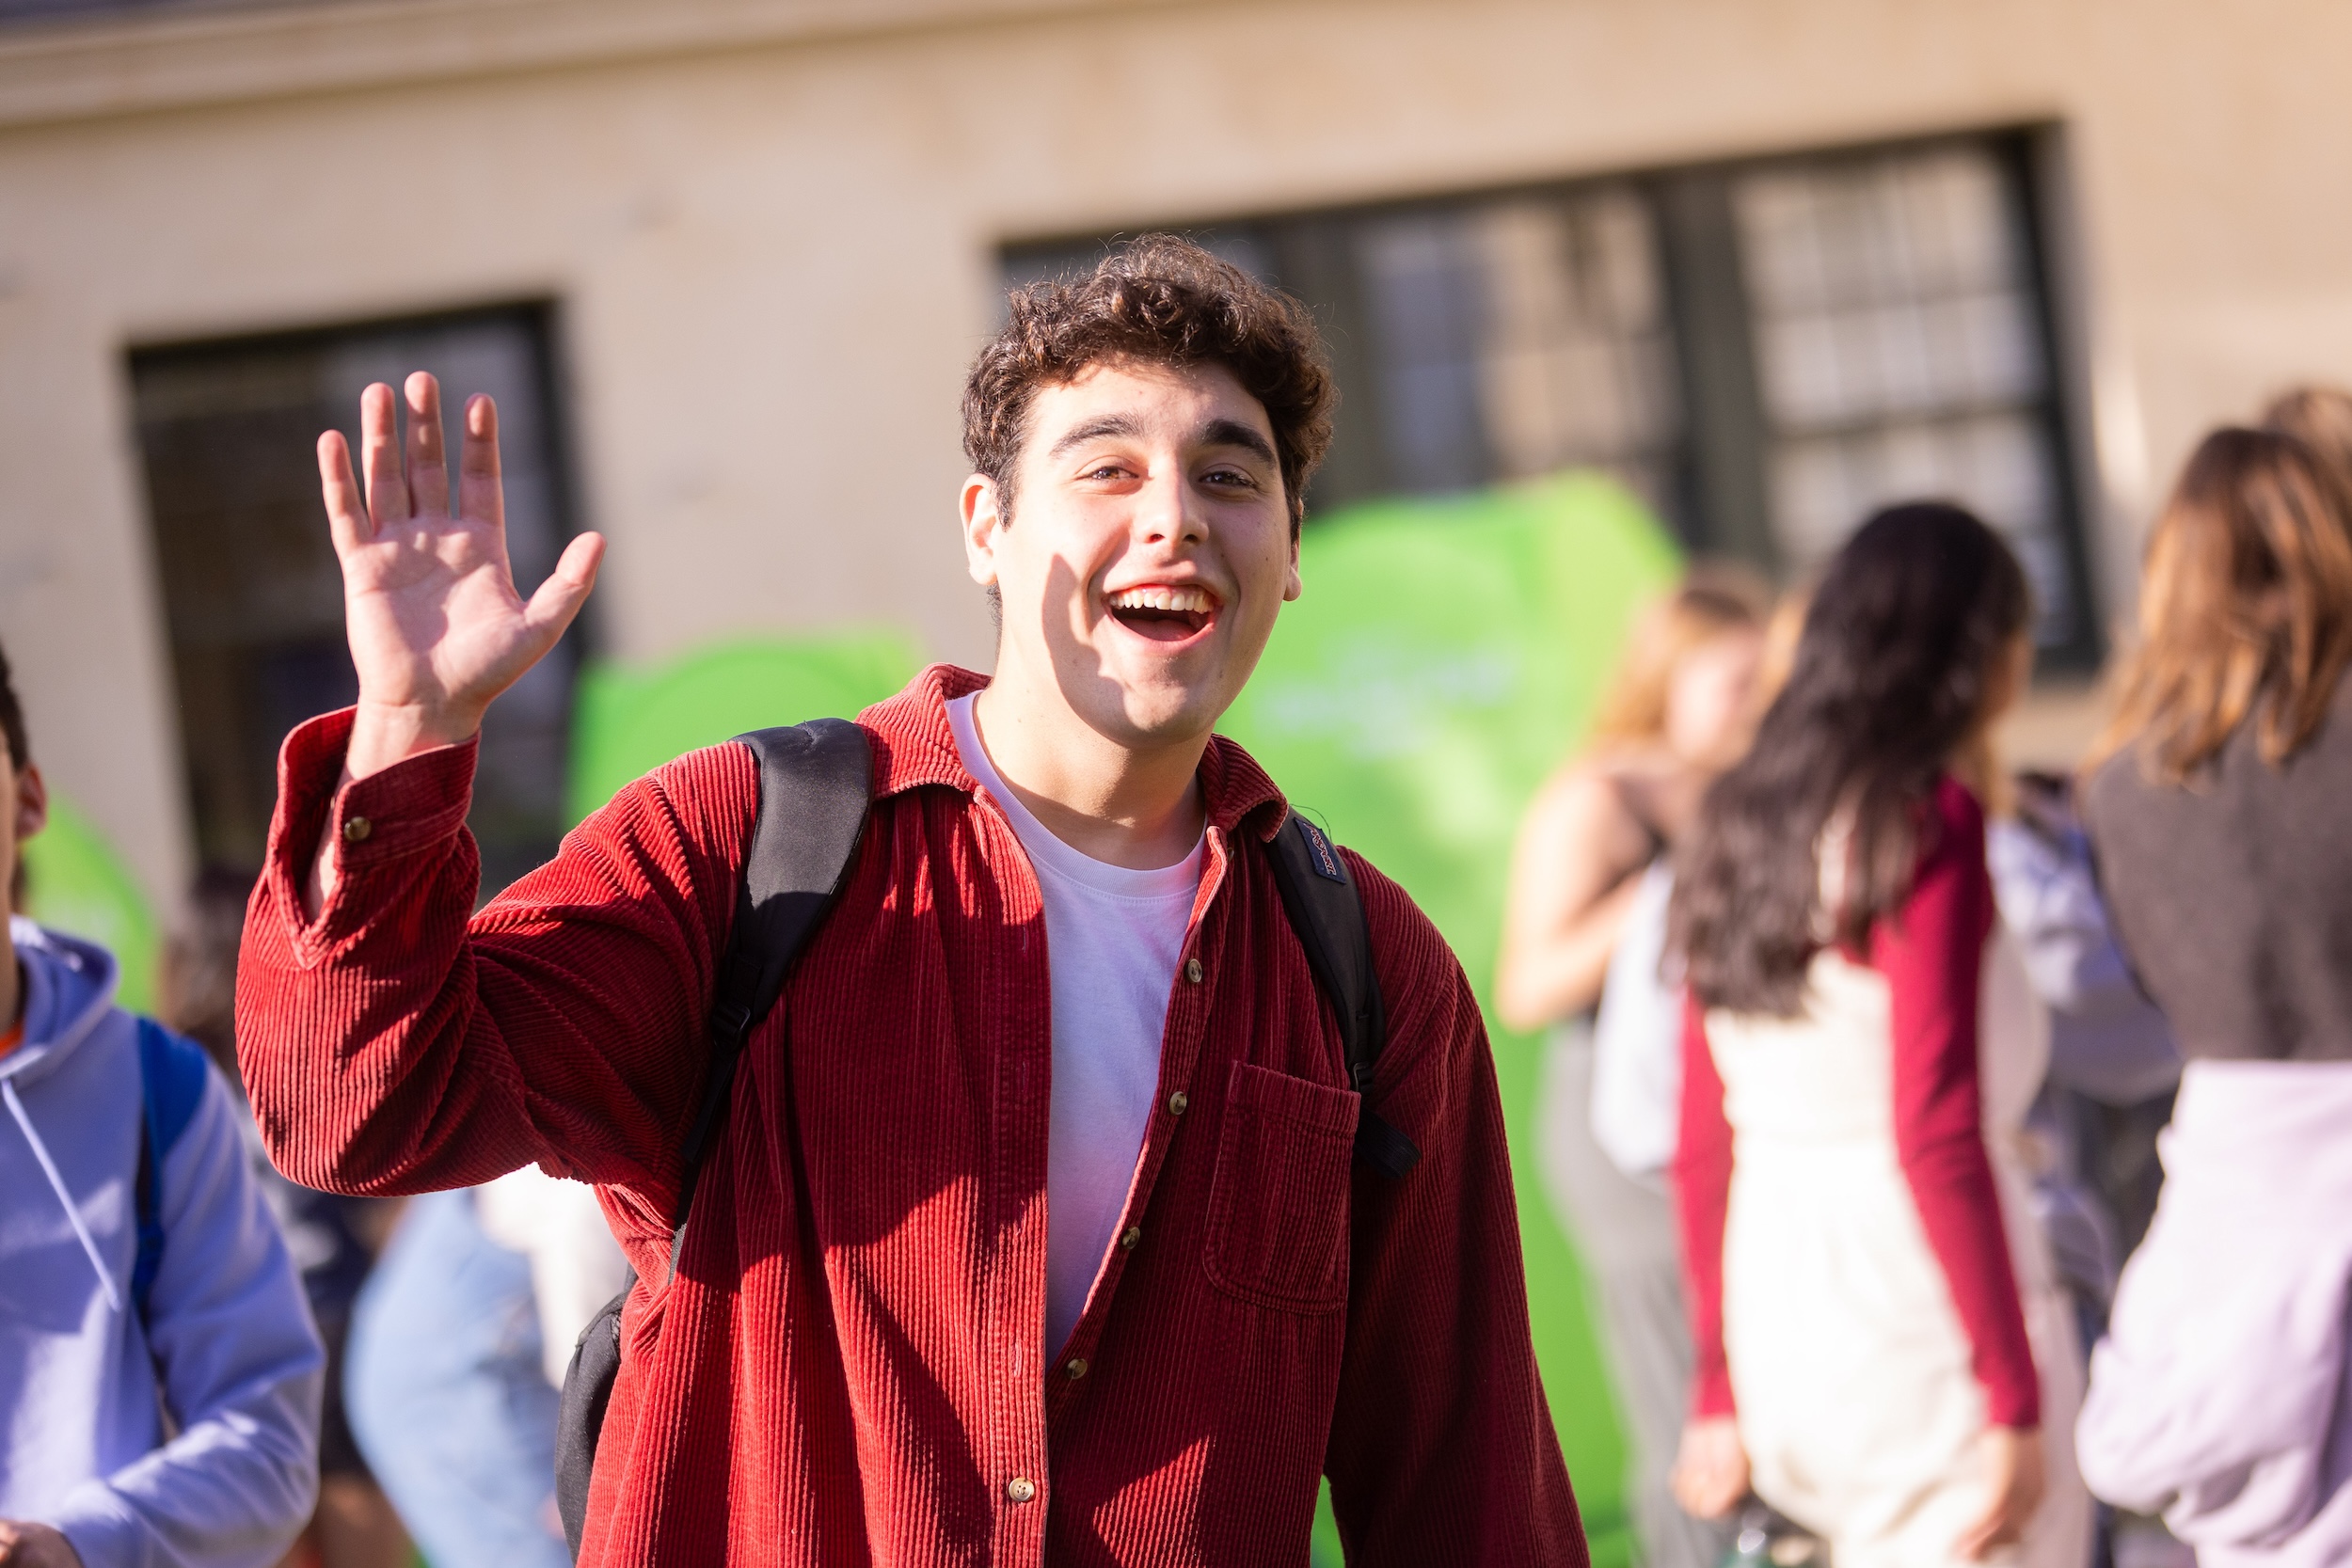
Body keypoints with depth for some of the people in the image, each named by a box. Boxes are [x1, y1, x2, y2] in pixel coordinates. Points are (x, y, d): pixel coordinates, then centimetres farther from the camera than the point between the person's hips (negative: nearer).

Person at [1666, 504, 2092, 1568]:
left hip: (1780, 1336, 7)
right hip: (1929, 1331, -7)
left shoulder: (1735, 827, 11)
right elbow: (1938, 1137, -17)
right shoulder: (1925, 823, -11)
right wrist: (2015, 1404, -15)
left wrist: (1722, 1385, 22)